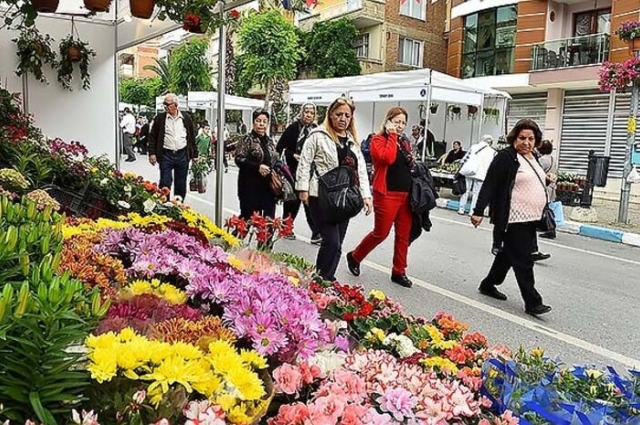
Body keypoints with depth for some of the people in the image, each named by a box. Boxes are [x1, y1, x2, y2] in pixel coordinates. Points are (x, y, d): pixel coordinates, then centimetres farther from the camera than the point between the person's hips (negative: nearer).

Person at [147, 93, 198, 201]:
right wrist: (152, 153, -5)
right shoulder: (159, 118, 2)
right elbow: (152, 136, 4)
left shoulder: (186, 118, 6)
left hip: (183, 155, 2)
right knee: (165, 183, -2)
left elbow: (192, 137, 10)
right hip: (166, 155, -1)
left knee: (181, 184, 9)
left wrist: (194, 154, 7)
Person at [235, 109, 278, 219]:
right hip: (251, 186, -6)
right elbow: (239, 159, -12)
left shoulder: (269, 141, 16)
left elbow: (275, 160, 26)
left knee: (269, 217, 7)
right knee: (250, 217, -6)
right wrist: (258, 167, -21)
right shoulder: (247, 140, -3)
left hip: (268, 186, 6)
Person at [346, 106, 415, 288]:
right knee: (381, 233, 0)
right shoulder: (379, 140, -6)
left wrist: (414, 164, 5)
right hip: (387, 194, -7)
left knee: (403, 235, 8)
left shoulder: (405, 141, 16)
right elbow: (388, 158, -25)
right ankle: (354, 256, 22)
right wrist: (392, 136, -15)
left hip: (406, 194, 7)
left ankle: (399, 272, 18)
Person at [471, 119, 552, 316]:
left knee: (508, 254, 17)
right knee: (523, 261, -5)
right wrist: (478, 211, -21)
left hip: (530, 219, 9)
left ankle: (488, 284, 32)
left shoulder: (533, 158, 14)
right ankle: (532, 302, 2)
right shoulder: (506, 157, -11)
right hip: (513, 219, -9)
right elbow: (489, 185, -16)